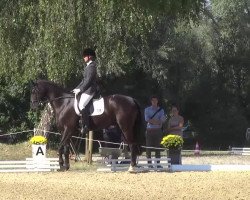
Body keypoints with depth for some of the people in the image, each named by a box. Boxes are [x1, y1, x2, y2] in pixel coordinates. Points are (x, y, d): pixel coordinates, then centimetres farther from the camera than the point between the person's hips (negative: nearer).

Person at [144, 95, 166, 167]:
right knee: (148, 147, -6)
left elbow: (163, 119, -4)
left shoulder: (161, 110, 12)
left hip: (158, 130, 1)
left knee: (157, 147, 0)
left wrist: (151, 121, -15)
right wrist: (157, 122, -14)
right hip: (149, 130, -1)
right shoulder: (147, 109, 11)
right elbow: (146, 119, -5)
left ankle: (158, 163, 2)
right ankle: (149, 163, -4)